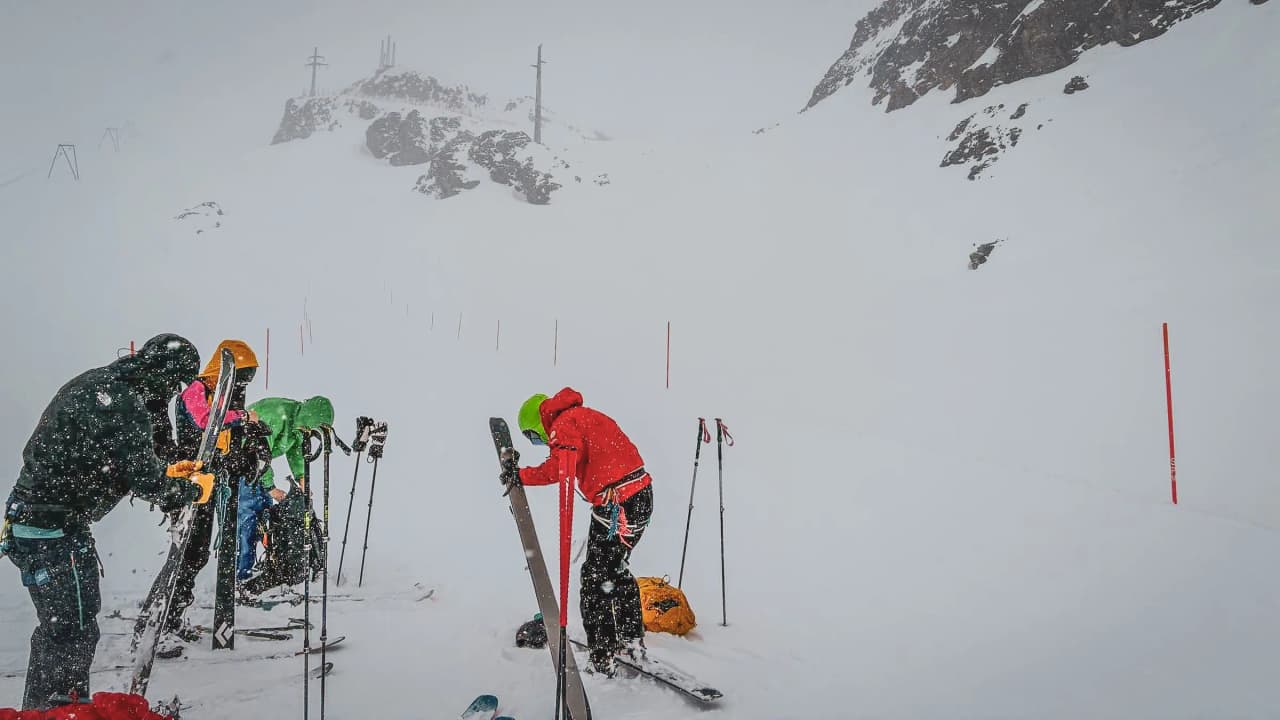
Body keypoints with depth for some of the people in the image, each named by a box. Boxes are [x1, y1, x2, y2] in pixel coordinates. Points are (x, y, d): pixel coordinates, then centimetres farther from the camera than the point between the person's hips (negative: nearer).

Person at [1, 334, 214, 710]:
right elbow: (146, 482, -23)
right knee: (74, 631, 0)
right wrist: (195, 489, -5)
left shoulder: (95, 381, 7)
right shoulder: (127, 406, -24)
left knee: (57, 626, 22)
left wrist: (166, 471, 16)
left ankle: (37, 708, 37)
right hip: (56, 528, -10)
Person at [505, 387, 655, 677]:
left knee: (596, 578, -2)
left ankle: (603, 659, 1)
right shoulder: (585, 415, 22)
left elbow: (560, 467, -22)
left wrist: (521, 476, -13)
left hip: (616, 501, -10)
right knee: (617, 569, 22)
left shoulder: (564, 424, -7)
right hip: (641, 492, 10)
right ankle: (632, 640, 32)